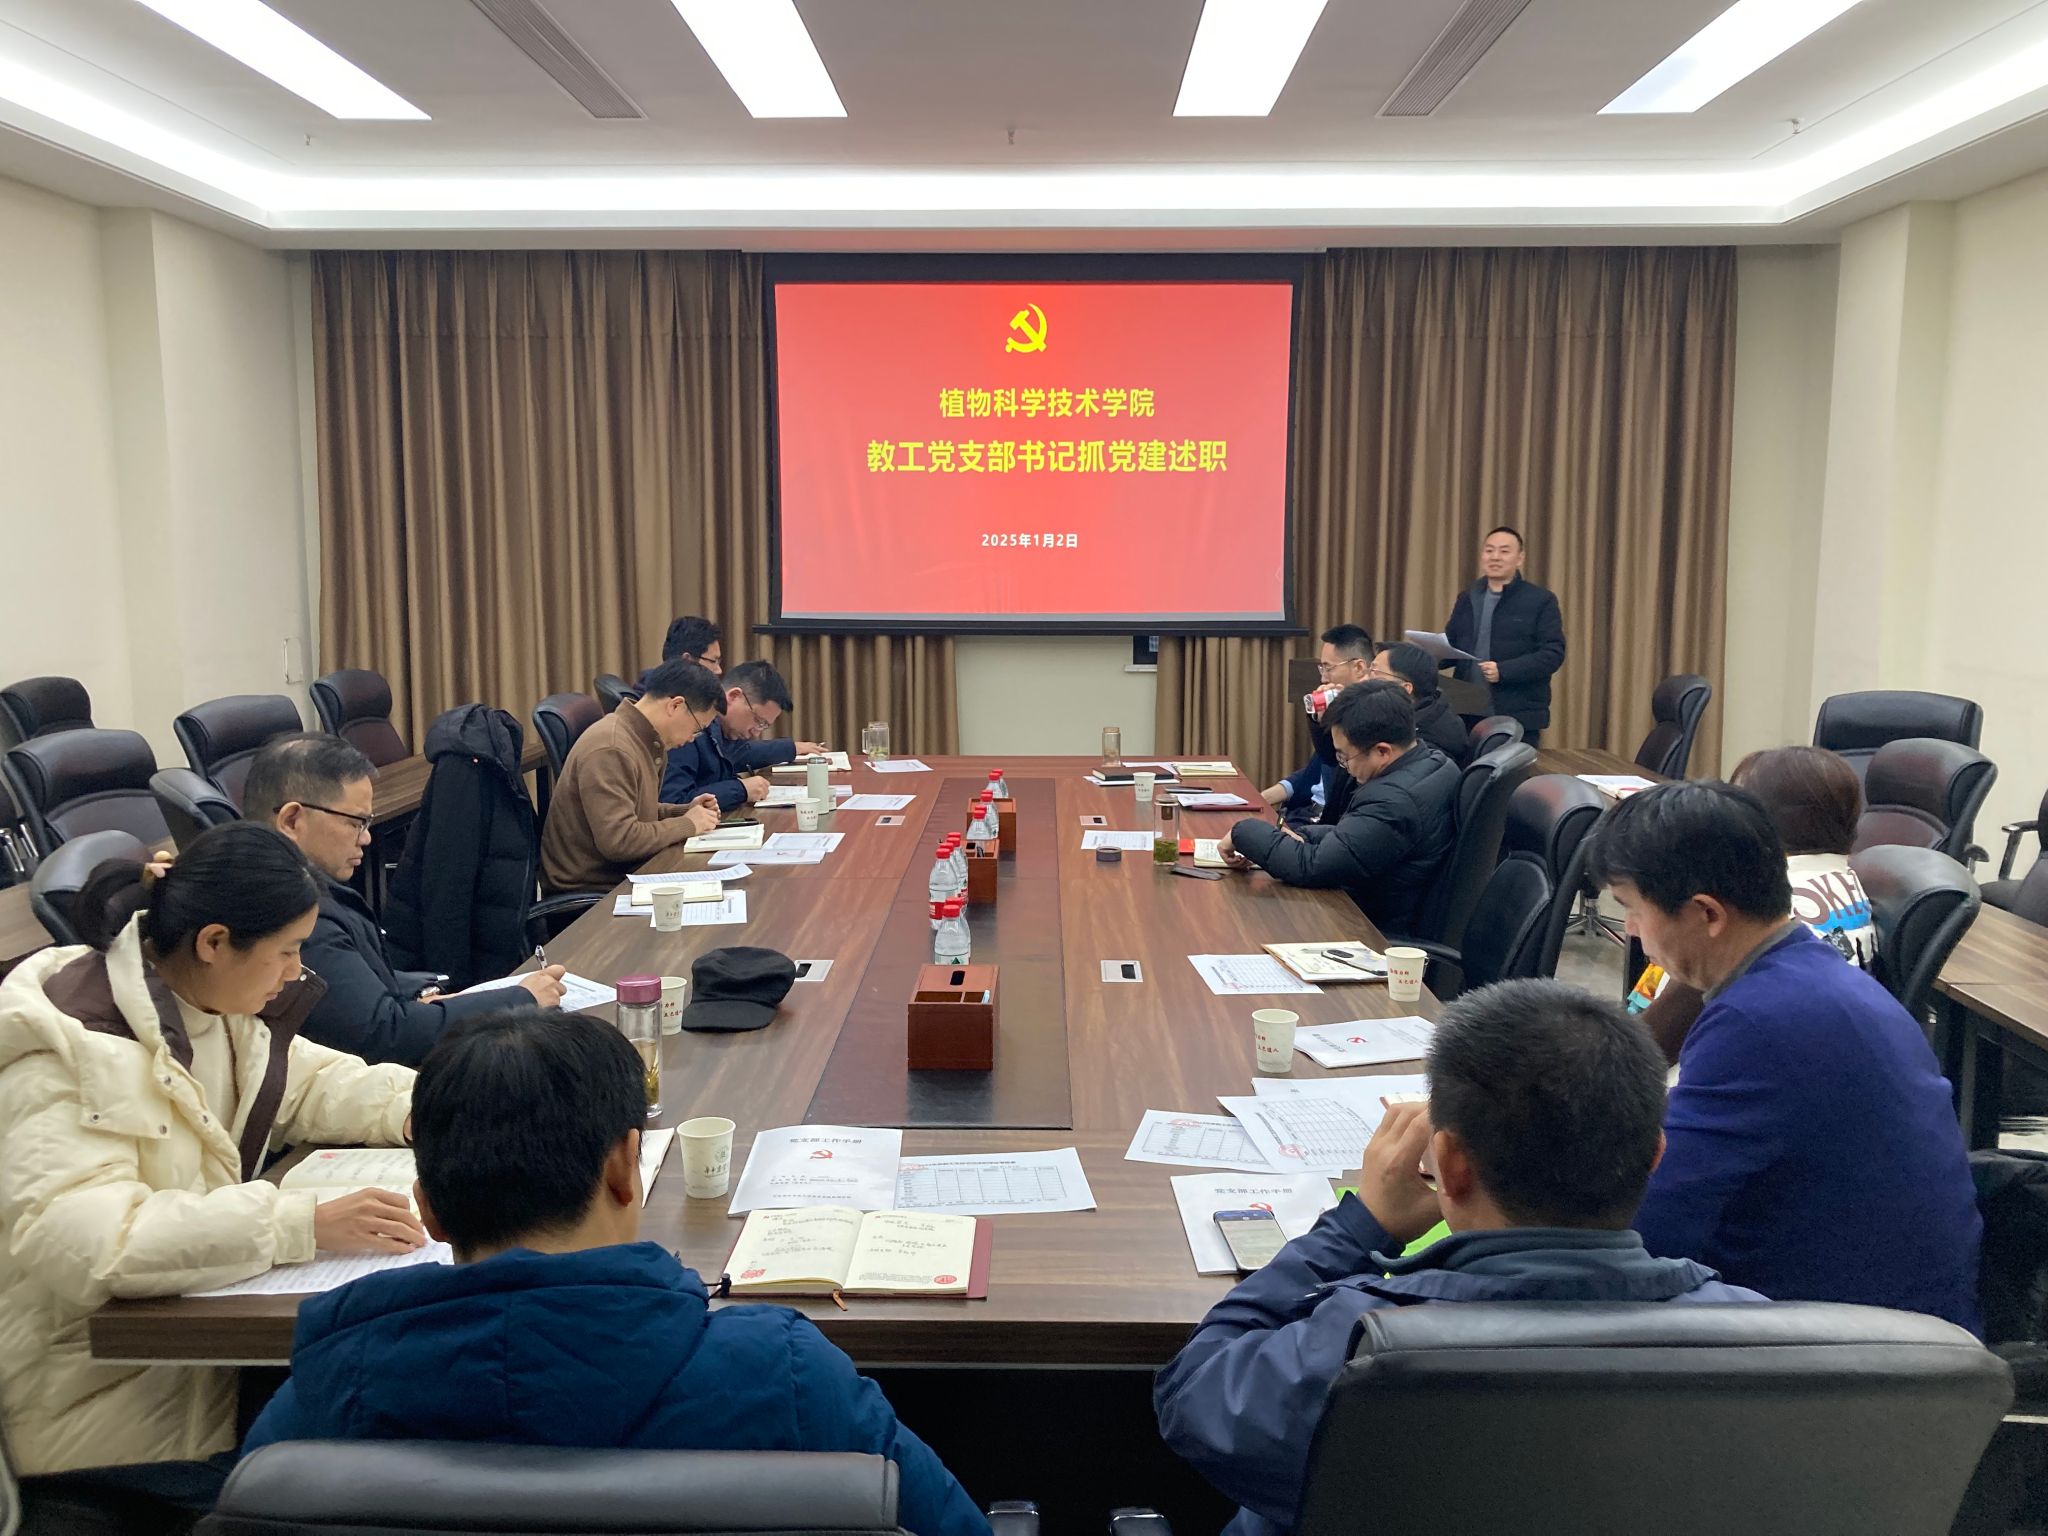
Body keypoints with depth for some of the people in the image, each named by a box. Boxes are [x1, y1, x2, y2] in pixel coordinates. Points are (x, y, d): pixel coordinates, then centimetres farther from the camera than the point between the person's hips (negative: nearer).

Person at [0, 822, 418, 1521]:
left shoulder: (209, 999, 2)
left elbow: (310, 1083, 15)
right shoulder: (72, 1052, -24)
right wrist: (304, 1224, -39)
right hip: (100, 1392, -8)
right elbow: (83, 1242, -35)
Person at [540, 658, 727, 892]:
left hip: (624, 876, 9)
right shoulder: (610, 750, -20)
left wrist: (685, 812, 7)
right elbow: (618, 840, -26)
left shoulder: (638, 738, 11)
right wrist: (686, 824, -14)